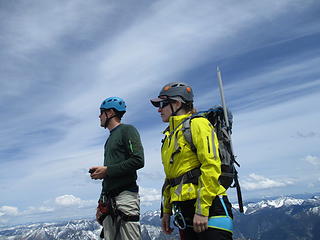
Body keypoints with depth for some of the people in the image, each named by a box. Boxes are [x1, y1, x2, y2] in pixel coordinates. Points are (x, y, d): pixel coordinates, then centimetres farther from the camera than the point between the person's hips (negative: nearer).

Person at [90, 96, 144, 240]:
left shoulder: (127, 130, -1)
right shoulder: (111, 138, 23)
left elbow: (138, 161, -14)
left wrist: (107, 170, -11)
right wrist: (101, 172, 8)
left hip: (125, 193, -8)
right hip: (109, 198, 8)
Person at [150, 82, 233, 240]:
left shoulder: (197, 124, -5)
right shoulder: (170, 135, 19)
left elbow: (211, 166, -16)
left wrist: (202, 209, -20)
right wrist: (166, 211, 19)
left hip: (208, 207, -8)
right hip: (184, 209, 8)